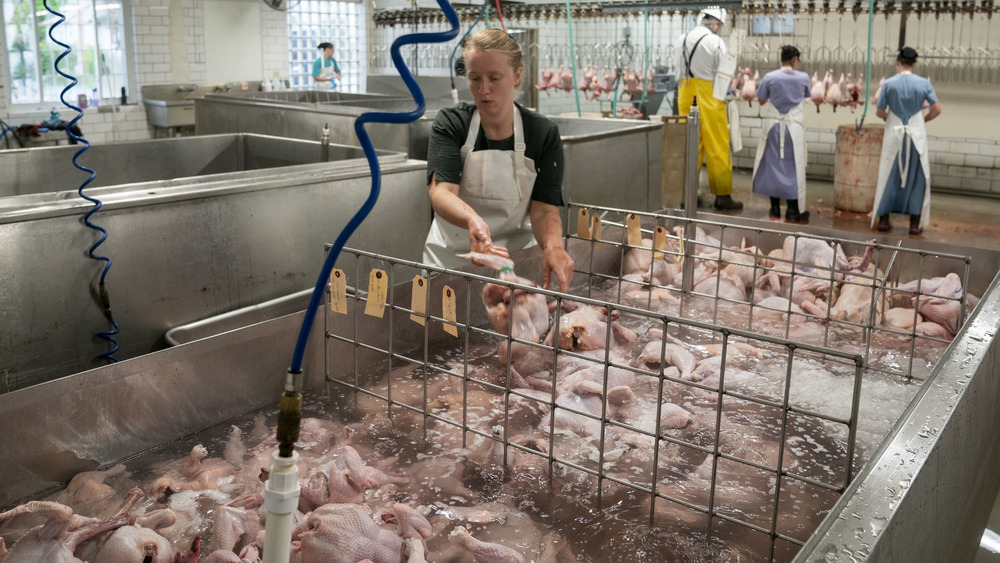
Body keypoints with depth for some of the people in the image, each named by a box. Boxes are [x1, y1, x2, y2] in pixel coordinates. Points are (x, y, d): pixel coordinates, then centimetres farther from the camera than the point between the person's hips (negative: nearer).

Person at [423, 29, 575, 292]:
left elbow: (545, 210, -8)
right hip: (450, 259, 0)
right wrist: (472, 220, -41)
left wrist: (552, 244, -31)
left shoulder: (544, 134, -2)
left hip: (514, 258, 0)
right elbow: (441, 192, -18)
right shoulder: (450, 124, -3)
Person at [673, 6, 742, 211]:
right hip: (709, 96, -6)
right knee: (717, 147, 0)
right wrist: (723, 96, 6)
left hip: (686, 96, 6)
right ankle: (722, 196, 3)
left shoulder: (682, 39, 8)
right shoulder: (715, 41, -11)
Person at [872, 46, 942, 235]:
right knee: (916, 177, 8)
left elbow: (879, 112, -2)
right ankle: (915, 223, 9)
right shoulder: (923, 83, -3)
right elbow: (937, 109, -4)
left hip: (894, 134, 0)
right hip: (916, 135, 0)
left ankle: (883, 219, 14)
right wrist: (922, 120, 14)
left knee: (888, 176, 10)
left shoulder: (889, 84, -5)